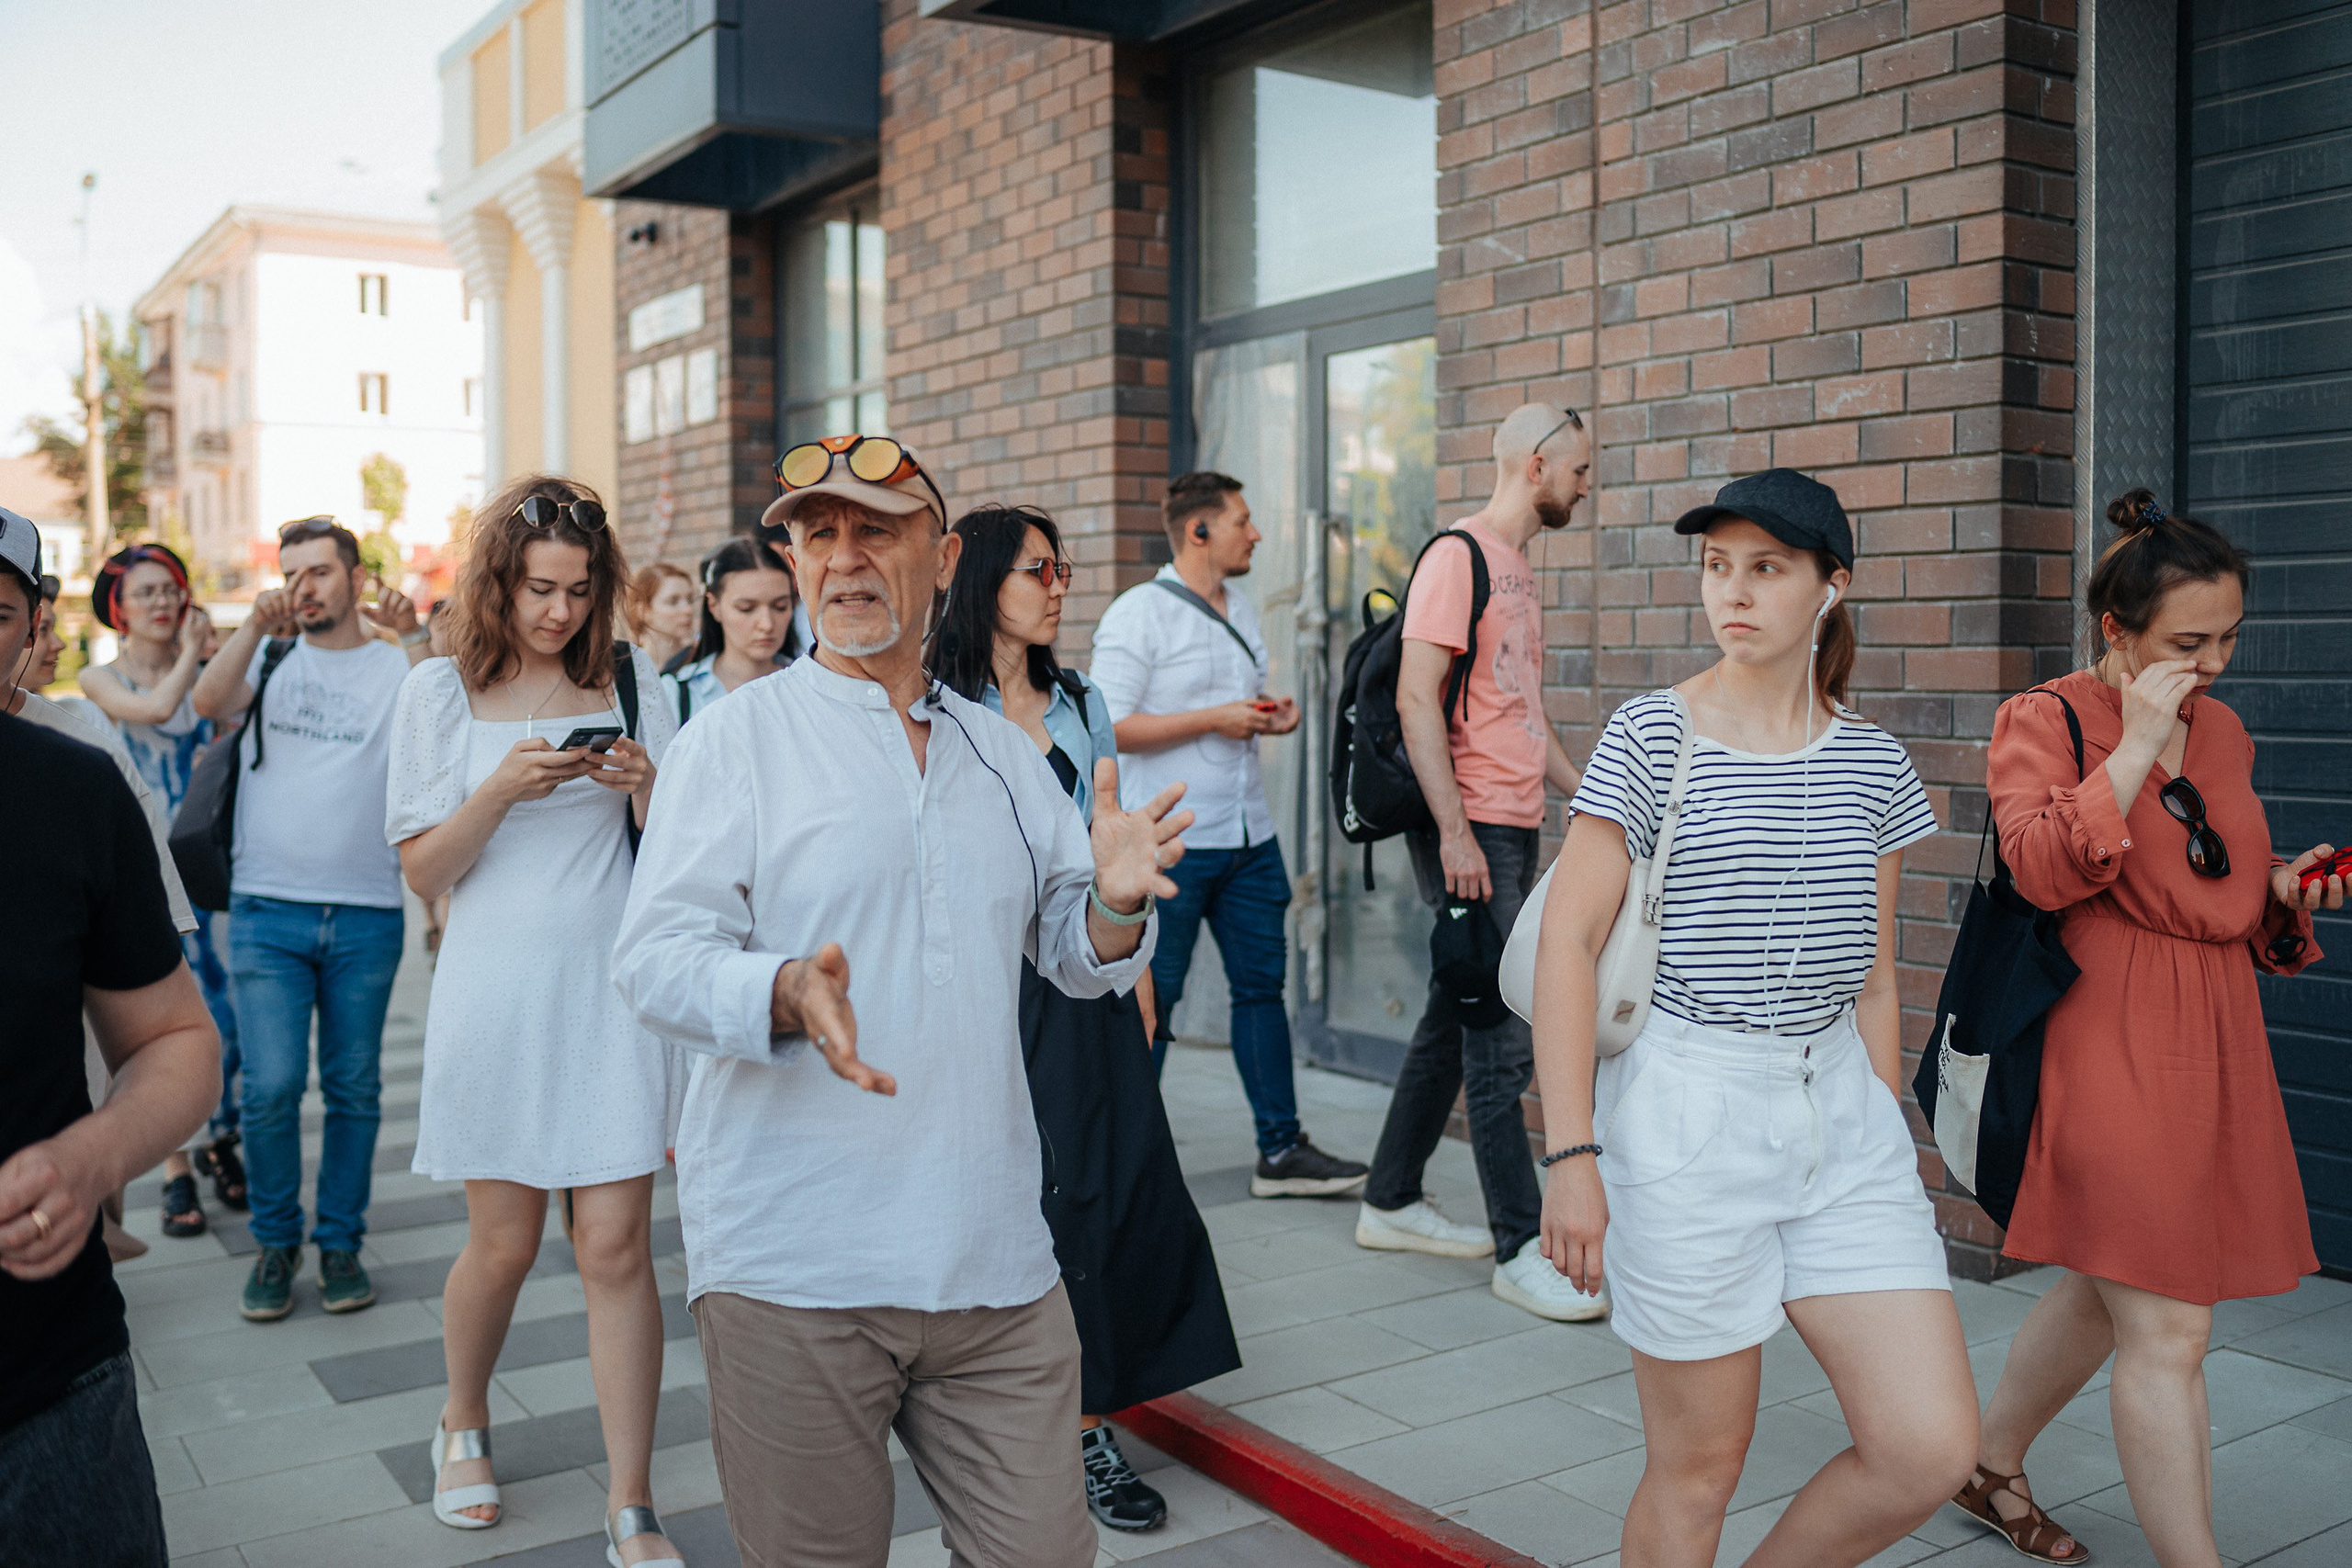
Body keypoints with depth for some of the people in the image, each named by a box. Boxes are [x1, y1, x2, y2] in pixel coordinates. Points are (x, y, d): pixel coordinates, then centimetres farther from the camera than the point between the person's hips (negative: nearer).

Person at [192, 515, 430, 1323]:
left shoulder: (395, 666, 5)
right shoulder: (269, 657, 9)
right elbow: (208, 702, -10)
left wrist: (412, 636, -26)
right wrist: (256, 625, -22)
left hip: (367, 914, 0)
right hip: (267, 910, 0)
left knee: (353, 1088, 7)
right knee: (271, 1086, -6)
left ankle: (340, 1241, 21)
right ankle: (275, 1242, 13)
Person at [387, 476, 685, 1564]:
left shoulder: (628, 679, 4)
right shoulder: (442, 689, 1)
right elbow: (425, 871, -1)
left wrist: (644, 787, -12)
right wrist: (501, 789, -18)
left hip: (610, 988, 1)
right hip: (497, 991, 0)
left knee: (616, 1246, -2)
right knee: (502, 1241, 9)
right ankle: (463, 1424, 40)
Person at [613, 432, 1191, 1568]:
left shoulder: (1003, 752, 14)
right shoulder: (736, 737, 1)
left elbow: (1073, 954, 14)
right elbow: (656, 960, -8)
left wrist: (1115, 903, -9)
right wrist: (786, 994, -28)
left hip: (993, 1259, 4)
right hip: (790, 1264, -3)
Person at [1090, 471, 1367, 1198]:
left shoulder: (1242, 609, 16)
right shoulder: (1139, 614, -9)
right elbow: (1109, 727, -16)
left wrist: (1272, 712, 5)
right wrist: (1216, 718, -17)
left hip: (1249, 835, 8)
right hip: (1170, 839, -8)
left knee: (1262, 984, 10)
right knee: (1149, 1001, 0)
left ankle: (1282, 1150, 18)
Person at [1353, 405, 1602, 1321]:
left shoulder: (1517, 567, 19)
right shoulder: (1459, 555, -10)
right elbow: (1416, 699, -17)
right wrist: (1454, 831, -22)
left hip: (1514, 828, 10)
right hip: (1470, 832, -10)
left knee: (1455, 1023, 14)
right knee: (1502, 1039, -7)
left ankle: (1392, 1203, 26)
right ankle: (1520, 1247, 0)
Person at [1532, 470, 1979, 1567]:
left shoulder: (1872, 762, 8)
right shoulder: (1653, 736, -5)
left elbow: (1872, 981, 14)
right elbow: (1566, 943, -9)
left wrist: (1885, 1147, 16)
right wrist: (1571, 1154, -14)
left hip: (1838, 1107, 5)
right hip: (1687, 1108, -4)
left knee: (1933, 1447, 0)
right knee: (1698, 1467, 5)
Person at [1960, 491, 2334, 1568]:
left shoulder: (2223, 729, 14)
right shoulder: (2043, 720, -8)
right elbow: (2043, 870, -22)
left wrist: (2286, 888, 4)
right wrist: (2136, 746, -21)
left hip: (2215, 1039, 8)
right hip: (2108, 1045, -8)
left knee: (2109, 1290, 19)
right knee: (2166, 1332, -7)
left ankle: (1992, 1465, 38)